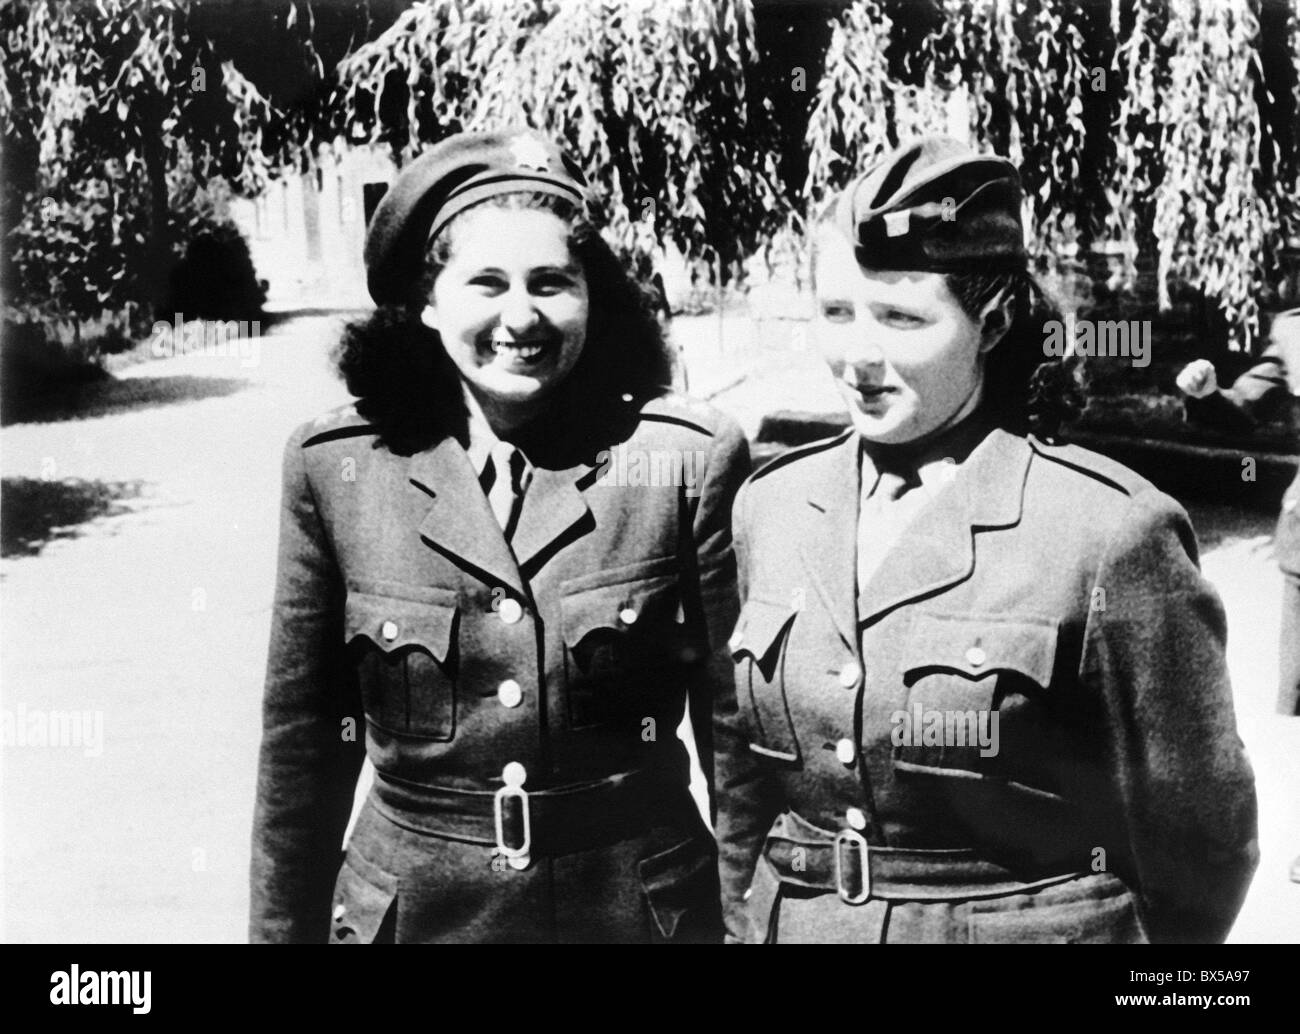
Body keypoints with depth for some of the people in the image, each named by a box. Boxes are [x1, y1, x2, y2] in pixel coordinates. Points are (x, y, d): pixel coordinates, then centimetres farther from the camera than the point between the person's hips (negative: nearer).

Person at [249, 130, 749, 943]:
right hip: (409, 905, 1)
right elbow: (303, 745, 1)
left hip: (638, 903, -1)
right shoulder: (335, 469, -7)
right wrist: (283, 926, 5)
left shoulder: (689, 460, -11)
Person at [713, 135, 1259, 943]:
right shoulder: (772, 504, -3)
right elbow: (744, 770, 6)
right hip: (789, 920, 5)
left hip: (1024, 924, -4)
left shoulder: (1109, 531, -18)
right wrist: (742, 922, 8)